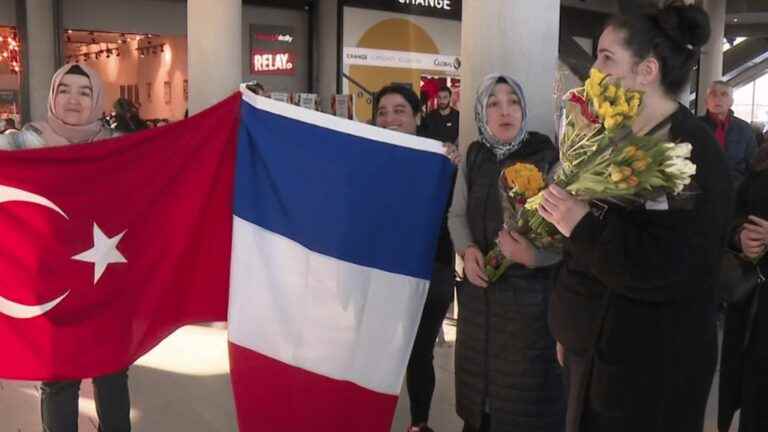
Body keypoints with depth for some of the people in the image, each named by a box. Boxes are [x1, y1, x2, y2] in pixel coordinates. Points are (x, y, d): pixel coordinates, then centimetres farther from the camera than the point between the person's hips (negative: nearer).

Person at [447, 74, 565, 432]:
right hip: (479, 289, 5)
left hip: (529, 292, -5)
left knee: (525, 387, 7)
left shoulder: (546, 158, -13)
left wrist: (532, 255, -32)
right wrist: (467, 250, -7)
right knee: (477, 375, 19)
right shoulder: (473, 157, 4)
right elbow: (457, 214, 11)